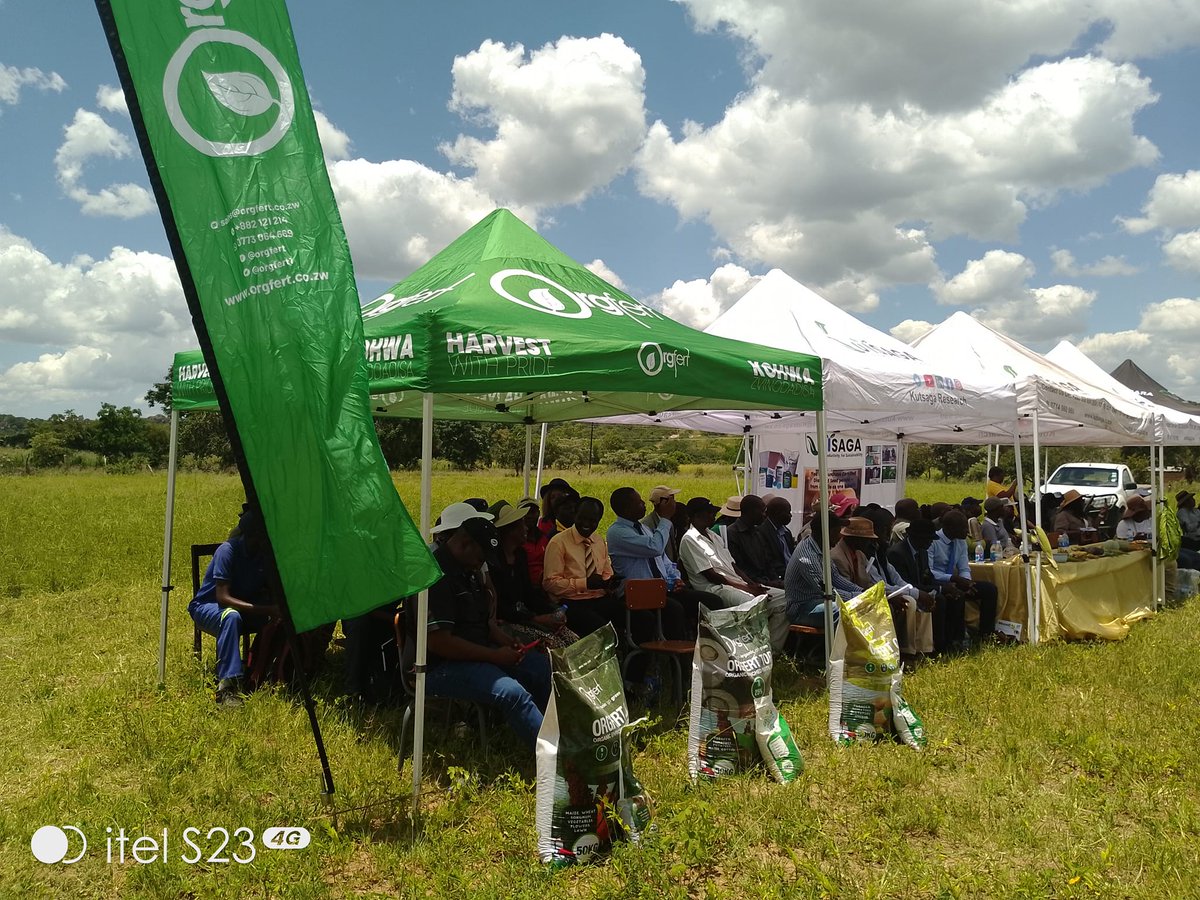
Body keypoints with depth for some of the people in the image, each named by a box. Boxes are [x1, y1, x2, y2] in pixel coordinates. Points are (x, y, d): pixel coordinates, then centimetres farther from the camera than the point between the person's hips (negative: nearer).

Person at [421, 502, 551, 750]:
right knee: (513, 693, -30)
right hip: (442, 665, -10)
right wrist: (494, 656, -20)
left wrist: (503, 640, 3)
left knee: (545, 667, 5)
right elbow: (438, 642, -26)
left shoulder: (467, 569, 11)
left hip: (477, 652, 11)